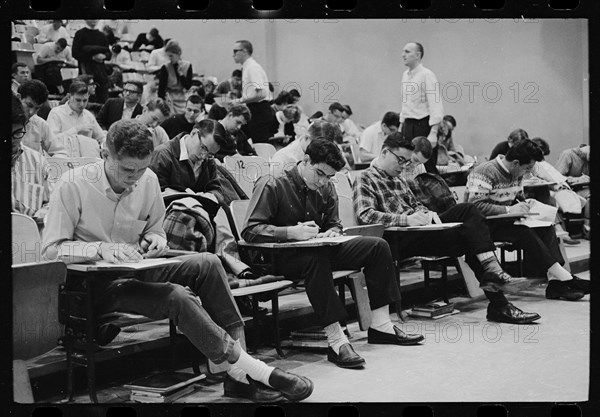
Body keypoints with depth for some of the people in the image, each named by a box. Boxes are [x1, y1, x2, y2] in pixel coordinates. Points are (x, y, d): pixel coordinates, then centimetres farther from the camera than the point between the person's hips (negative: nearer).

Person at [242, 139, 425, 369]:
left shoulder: (325, 189, 9)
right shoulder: (272, 186, -12)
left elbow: (334, 224, 19)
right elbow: (249, 231, -19)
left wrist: (332, 233, -8)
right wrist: (292, 232, -30)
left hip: (320, 251, 7)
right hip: (282, 257, -7)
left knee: (378, 246, -6)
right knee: (316, 258, -42)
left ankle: (380, 326, -4)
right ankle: (336, 342, -43)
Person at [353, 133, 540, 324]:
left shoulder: (398, 180, 26)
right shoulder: (365, 178, -2)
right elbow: (365, 215, -16)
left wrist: (426, 214, 2)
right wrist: (405, 219, -26)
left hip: (420, 229, 8)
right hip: (398, 240, -8)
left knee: (466, 209, -15)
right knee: (468, 235, -21)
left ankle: (492, 272, -23)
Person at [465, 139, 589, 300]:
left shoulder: (516, 174, 10)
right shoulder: (485, 172, -19)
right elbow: (475, 205, -27)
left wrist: (526, 204, -1)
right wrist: (509, 210, -28)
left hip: (506, 221, 8)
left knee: (546, 226, -15)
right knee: (524, 232, -31)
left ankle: (556, 283, -28)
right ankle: (564, 278, -28)